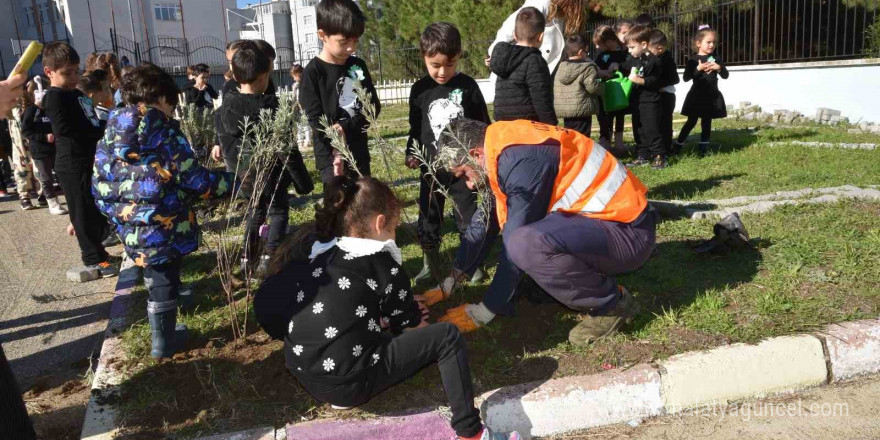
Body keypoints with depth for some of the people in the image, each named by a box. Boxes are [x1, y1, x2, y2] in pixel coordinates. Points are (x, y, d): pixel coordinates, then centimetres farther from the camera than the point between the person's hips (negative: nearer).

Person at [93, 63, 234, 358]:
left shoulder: (108, 139, 3)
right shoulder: (167, 135, -14)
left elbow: (100, 187, 7)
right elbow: (195, 180, -13)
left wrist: (117, 216, 20)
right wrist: (230, 181, 2)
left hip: (133, 230, 5)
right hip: (165, 229, -5)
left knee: (157, 279, 21)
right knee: (164, 285, 11)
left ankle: (163, 334, 36)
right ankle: (163, 342, 27)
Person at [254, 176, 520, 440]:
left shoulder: (315, 251, 9)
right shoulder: (380, 262, -7)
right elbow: (413, 327, 3)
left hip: (303, 377, 7)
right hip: (349, 382, -7)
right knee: (448, 337, -1)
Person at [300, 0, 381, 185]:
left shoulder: (358, 66, 6)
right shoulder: (313, 72, -10)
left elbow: (374, 106, 3)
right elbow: (317, 121, -13)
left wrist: (345, 127, -14)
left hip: (359, 153, 5)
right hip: (332, 157, -5)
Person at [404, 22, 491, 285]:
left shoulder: (467, 86, -6)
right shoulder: (420, 90, -1)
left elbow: (483, 125, 1)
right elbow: (415, 128, 10)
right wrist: (412, 154, -1)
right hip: (432, 168, 2)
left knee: (468, 216, 8)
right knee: (429, 217, 9)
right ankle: (431, 265, 23)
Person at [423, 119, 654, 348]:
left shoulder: (521, 159, -23)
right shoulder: (503, 151, 6)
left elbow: (515, 247, -21)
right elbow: (484, 223, 14)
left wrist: (482, 312, -10)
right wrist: (447, 286, 16)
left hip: (628, 231, -10)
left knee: (525, 244, -31)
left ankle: (611, 304, -7)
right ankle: (594, 285, 12)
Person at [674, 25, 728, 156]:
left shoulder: (716, 59, 6)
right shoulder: (693, 60, -4)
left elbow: (726, 75, 6)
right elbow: (686, 78, -13)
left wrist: (719, 68, -12)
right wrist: (698, 69, -22)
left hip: (712, 96, 3)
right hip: (696, 96, -3)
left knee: (707, 122, 8)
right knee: (691, 121, 0)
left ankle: (703, 148, 15)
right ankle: (678, 145, 9)